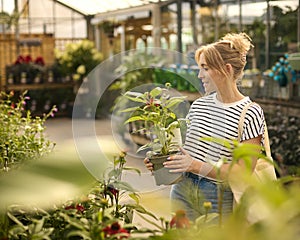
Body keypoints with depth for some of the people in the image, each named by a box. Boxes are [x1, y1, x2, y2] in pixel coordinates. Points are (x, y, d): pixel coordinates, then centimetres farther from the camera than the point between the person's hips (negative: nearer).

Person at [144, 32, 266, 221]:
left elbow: (243, 171, -14)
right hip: (183, 193, 5)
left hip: (218, 200, -4)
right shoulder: (198, 105, 8)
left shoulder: (251, 113, -10)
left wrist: (197, 165, -22)